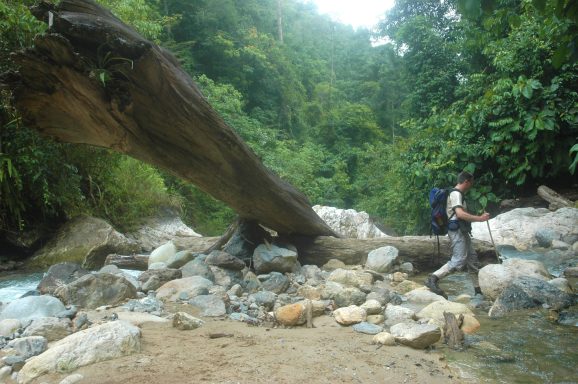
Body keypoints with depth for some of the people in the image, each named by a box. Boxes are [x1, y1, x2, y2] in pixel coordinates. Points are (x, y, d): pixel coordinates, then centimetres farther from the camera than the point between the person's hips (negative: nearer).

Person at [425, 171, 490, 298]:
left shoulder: (458, 194, 20)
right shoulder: (456, 194, -13)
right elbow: (460, 214, -27)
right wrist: (480, 218, -22)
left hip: (462, 231, 11)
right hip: (457, 231, -11)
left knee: (472, 258, 13)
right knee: (459, 260, -17)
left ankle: (478, 288, 20)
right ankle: (433, 279, -21)